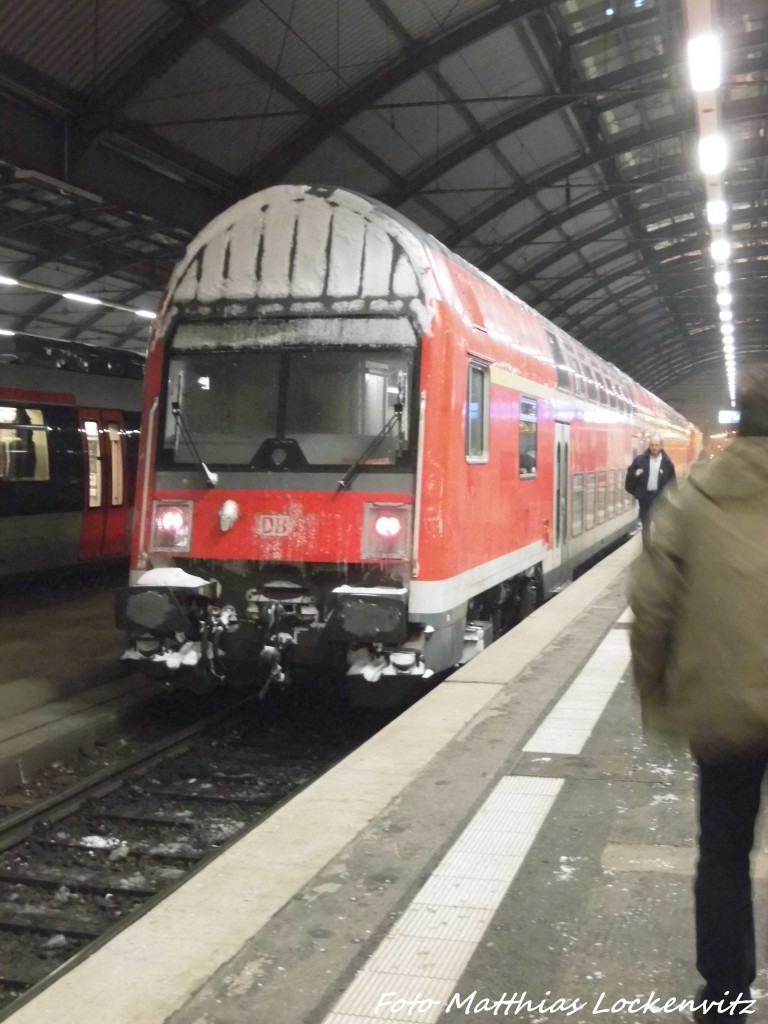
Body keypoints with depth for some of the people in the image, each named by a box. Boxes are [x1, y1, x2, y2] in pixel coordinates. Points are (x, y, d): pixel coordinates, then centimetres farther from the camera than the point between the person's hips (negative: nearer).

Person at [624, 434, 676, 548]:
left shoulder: (667, 462, -6)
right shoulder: (640, 459, -4)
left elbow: (672, 481, -2)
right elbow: (630, 473, 3)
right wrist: (635, 473, -20)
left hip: (660, 497, -1)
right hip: (645, 496, 1)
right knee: (645, 525, 9)